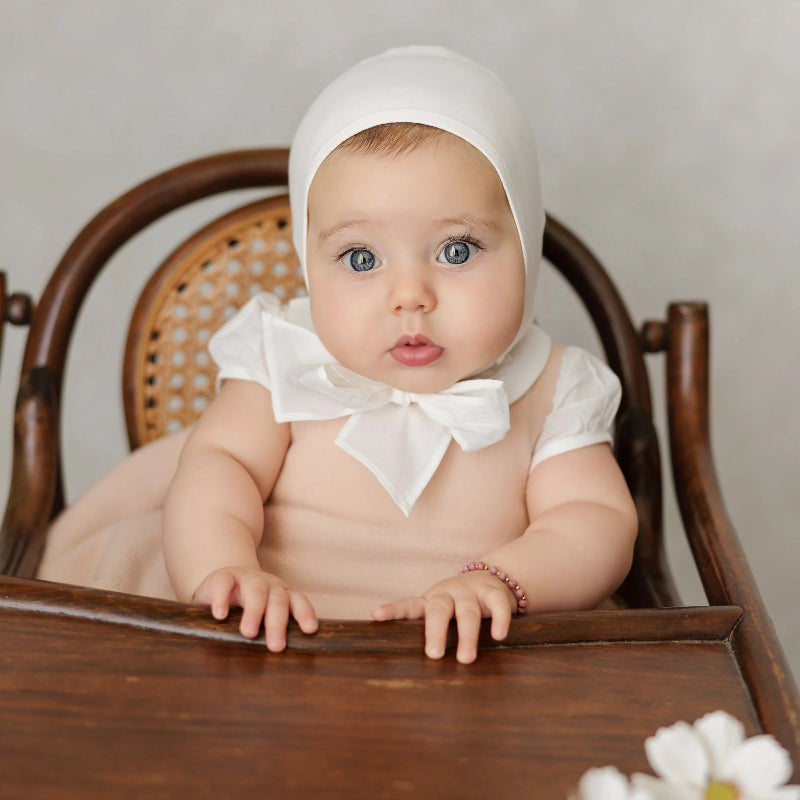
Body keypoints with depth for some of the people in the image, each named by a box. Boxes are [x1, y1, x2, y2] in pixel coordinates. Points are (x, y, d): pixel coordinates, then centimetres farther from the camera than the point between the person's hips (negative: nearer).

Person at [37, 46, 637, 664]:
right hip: (266, 651, -1)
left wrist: (495, 583, -33)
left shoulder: (549, 392, -6)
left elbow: (600, 523, -13)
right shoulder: (285, 365, -5)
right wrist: (224, 570, -35)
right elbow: (218, 461, -14)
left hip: (461, 668, 2)